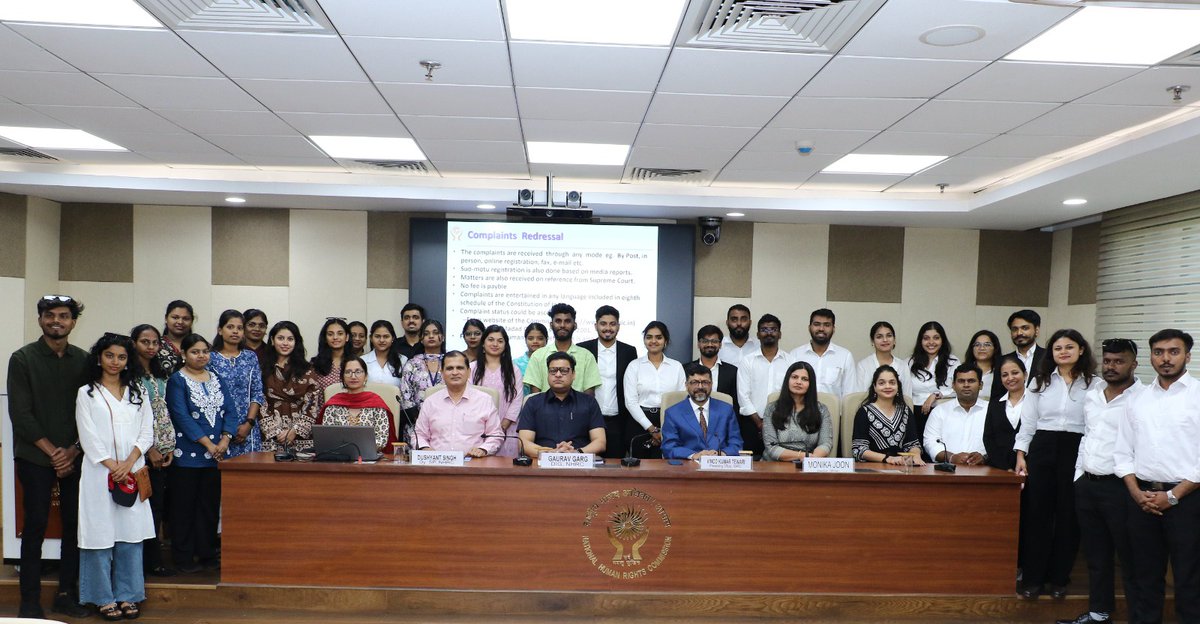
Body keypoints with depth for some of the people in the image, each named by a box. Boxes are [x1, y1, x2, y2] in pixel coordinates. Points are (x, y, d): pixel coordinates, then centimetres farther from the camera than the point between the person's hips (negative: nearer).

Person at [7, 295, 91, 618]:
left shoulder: (83, 360, 5)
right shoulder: (22, 359, -2)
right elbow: (20, 413, -7)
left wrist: (72, 451, -6)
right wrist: (52, 451, -10)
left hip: (74, 457, 3)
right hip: (35, 457, -2)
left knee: (75, 524, 4)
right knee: (35, 526, 0)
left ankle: (67, 593, 16)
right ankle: (30, 600, 11)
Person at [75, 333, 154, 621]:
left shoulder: (137, 393, 13)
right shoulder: (86, 393, 4)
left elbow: (146, 433, 7)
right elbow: (88, 438, -3)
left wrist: (129, 463, -8)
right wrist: (113, 467, -11)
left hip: (132, 473, 3)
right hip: (99, 473, -2)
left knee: (131, 534, 4)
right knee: (101, 533, 0)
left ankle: (127, 595, 12)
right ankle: (104, 598, 10)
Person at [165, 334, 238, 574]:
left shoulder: (216, 379, 14)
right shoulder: (177, 380, -3)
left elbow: (230, 410, 7)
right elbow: (182, 416, -13)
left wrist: (225, 439, -8)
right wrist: (207, 443, -17)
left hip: (216, 455, 5)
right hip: (187, 455, -5)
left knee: (210, 506, 9)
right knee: (184, 506, 1)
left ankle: (207, 553, 18)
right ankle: (183, 557, 10)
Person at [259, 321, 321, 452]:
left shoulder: (307, 371, 8)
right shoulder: (263, 369, 8)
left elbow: (313, 405, 3)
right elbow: (260, 405, 3)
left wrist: (296, 430, -8)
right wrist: (275, 432, -7)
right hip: (271, 437, 0)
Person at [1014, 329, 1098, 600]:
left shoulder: (1093, 384, -1)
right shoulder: (1041, 381, 7)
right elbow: (1028, 421, 7)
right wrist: (1021, 455, 2)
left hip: (1076, 451, -2)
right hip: (1042, 448, 2)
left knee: (1068, 515, 6)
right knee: (1037, 513, 5)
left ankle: (1059, 578, 21)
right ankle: (1033, 577, 14)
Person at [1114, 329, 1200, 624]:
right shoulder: (1139, 399, 10)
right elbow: (1123, 451, 11)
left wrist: (1173, 495, -12)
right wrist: (1136, 493, -2)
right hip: (1142, 498, 4)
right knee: (1145, 575, 13)